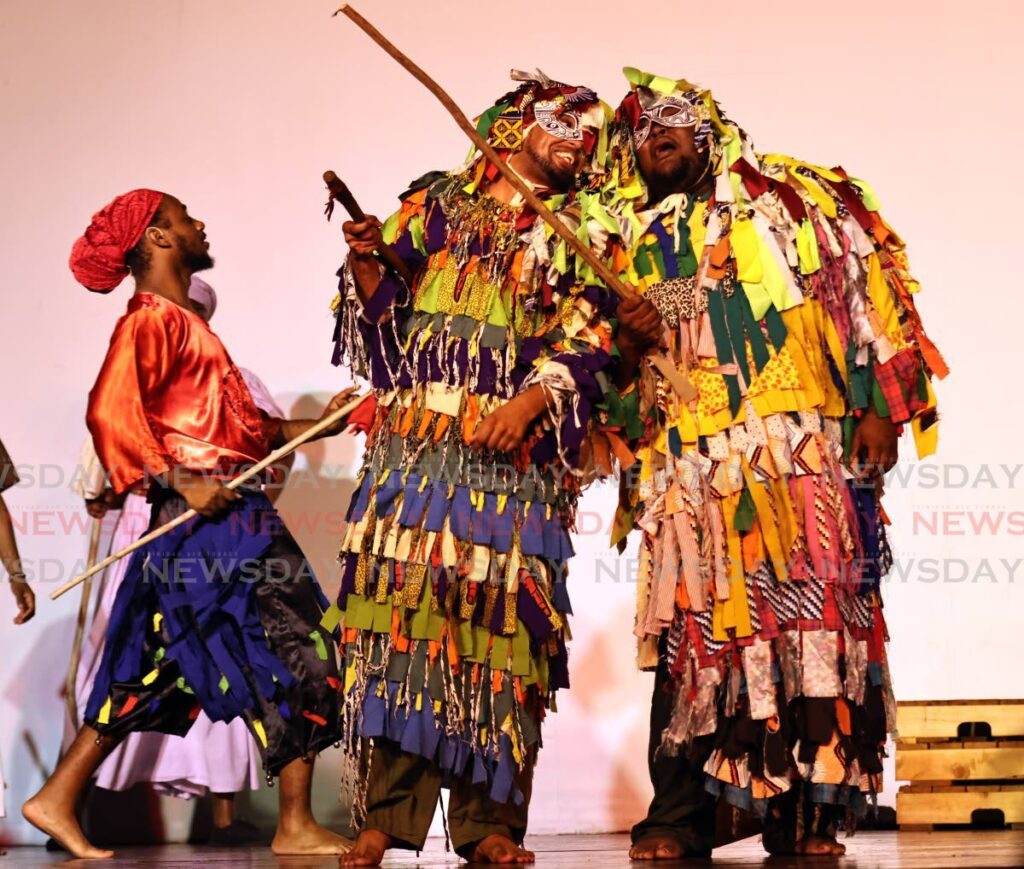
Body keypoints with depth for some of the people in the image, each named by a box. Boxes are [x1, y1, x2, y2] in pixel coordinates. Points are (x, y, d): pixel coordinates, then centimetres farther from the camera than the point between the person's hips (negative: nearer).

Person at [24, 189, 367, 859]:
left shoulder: (184, 323, 22)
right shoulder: (153, 319, -8)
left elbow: (245, 427, 22)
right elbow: (111, 412, -22)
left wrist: (322, 425, 15)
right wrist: (181, 482, -23)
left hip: (231, 517, 10)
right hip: (212, 520, -10)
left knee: (156, 669, 12)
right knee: (295, 655, -6)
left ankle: (59, 798, 17)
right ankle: (297, 827, 0)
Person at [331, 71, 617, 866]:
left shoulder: (579, 231, 16)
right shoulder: (438, 203, 18)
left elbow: (584, 338, 3)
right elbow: (385, 313, 15)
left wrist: (530, 401, -14)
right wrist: (367, 263, -5)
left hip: (514, 450, 0)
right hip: (415, 437, 1)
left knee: (494, 607, -7)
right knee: (400, 595, -8)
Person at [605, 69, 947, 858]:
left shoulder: (788, 199, 15)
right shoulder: (635, 246, 22)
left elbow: (862, 293, 6)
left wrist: (877, 406, -5)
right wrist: (627, 344, -2)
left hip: (803, 444, -2)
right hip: (691, 461, 2)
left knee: (813, 614, -8)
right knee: (696, 629, -4)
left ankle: (809, 811, -3)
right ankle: (677, 819, -2)